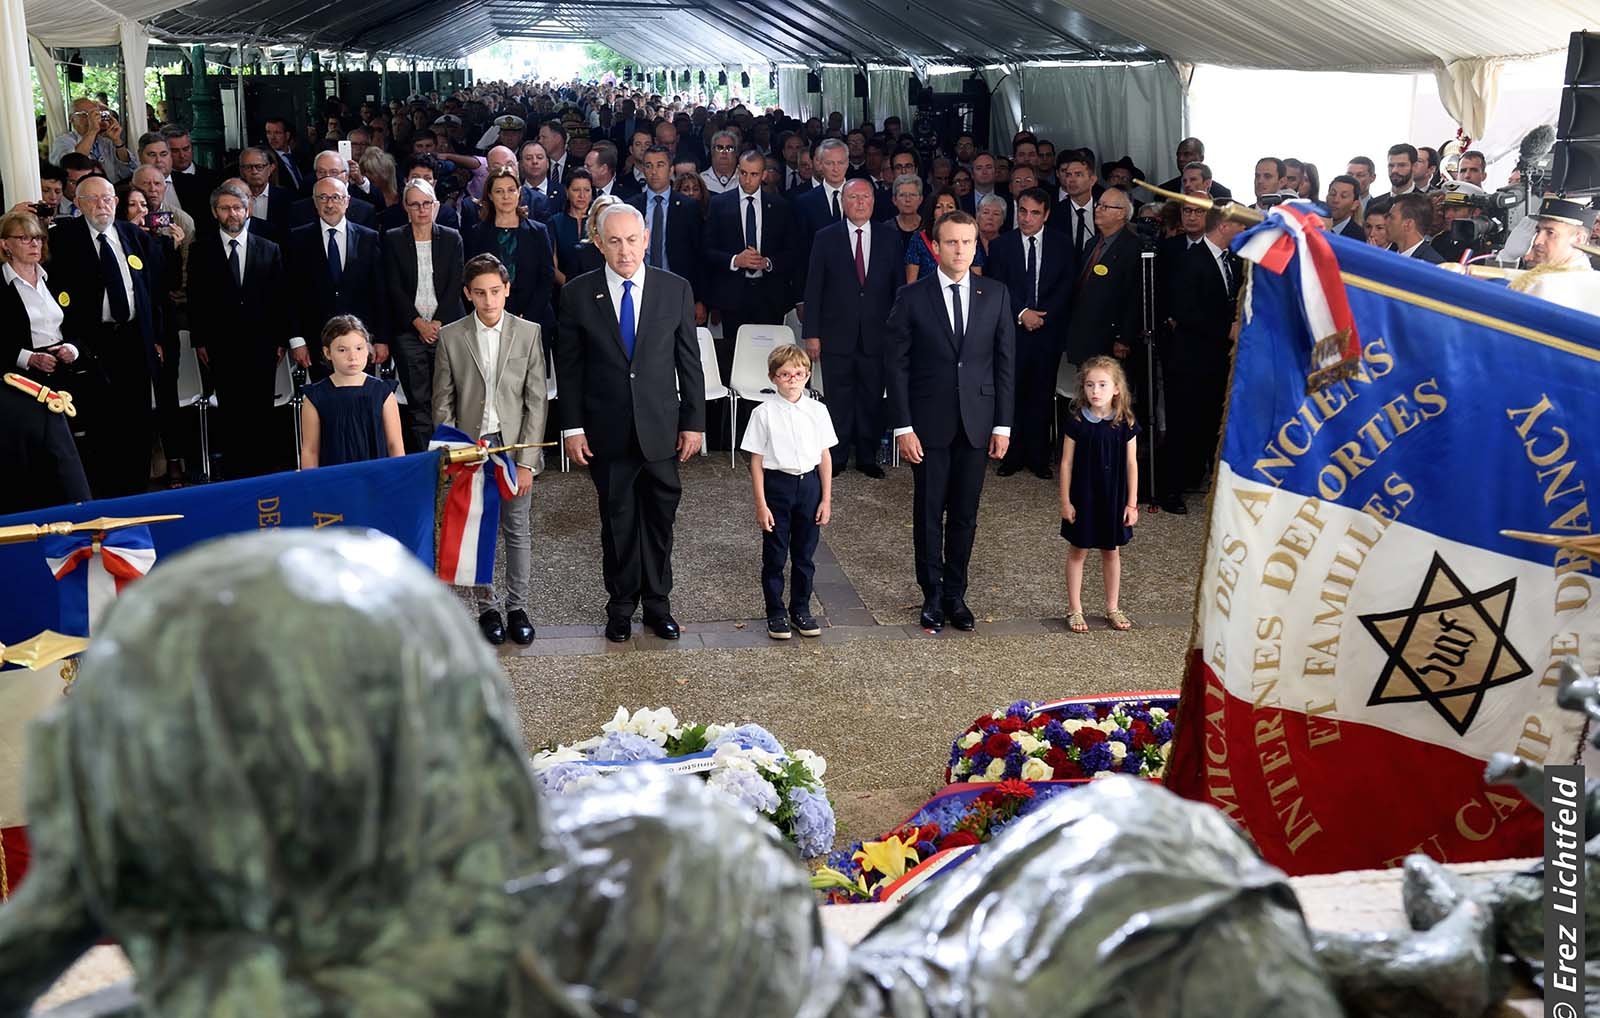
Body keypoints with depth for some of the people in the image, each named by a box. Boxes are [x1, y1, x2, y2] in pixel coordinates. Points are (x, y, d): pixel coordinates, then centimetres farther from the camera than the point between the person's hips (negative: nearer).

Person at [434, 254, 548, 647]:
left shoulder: (529, 333, -2)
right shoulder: (450, 337, 0)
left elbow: (536, 402, -3)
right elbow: (442, 403, 4)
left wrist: (526, 462, -7)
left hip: (515, 448, 0)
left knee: (518, 532, 7)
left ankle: (516, 606, 20)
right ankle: (487, 607, 20)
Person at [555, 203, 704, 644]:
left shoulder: (676, 289, -1)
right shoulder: (578, 294, -3)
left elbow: (689, 361, 3)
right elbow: (569, 367, 1)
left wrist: (694, 421, 2)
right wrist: (573, 427, -3)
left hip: (660, 429, 1)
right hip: (607, 431, 0)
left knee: (659, 519, 9)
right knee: (617, 522, 10)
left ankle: (657, 603, 23)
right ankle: (621, 605, 24)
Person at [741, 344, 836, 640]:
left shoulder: (817, 411, 0)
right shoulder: (764, 413, -7)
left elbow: (825, 457, 4)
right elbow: (756, 461, -5)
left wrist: (826, 499, 3)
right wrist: (761, 503, -8)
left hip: (809, 484, 2)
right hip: (777, 485, -2)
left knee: (804, 554, 11)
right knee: (775, 556, 6)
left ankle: (801, 610, 25)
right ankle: (776, 614, 18)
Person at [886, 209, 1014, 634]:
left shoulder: (996, 295, 4)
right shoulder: (912, 296, -3)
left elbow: (1005, 362, 5)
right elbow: (896, 365, -4)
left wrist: (1003, 424, 1)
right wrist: (903, 427, -9)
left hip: (976, 422, 2)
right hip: (928, 423, -2)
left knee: (965, 515, 8)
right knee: (928, 513, 6)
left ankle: (955, 595, 19)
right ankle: (932, 595, 18)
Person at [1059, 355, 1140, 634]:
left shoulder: (1124, 423, -7)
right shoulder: (1076, 421, -10)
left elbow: (1131, 464, -1)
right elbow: (1067, 463, -5)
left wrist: (1132, 503, -1)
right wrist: (1065, 501, -6)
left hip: (1114, 497, 2)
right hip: (1082, 496, -1)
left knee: (1111, 551, 14)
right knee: (1078, 551, 8)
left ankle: (1112, 608, 27)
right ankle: (1075, 609, 19)